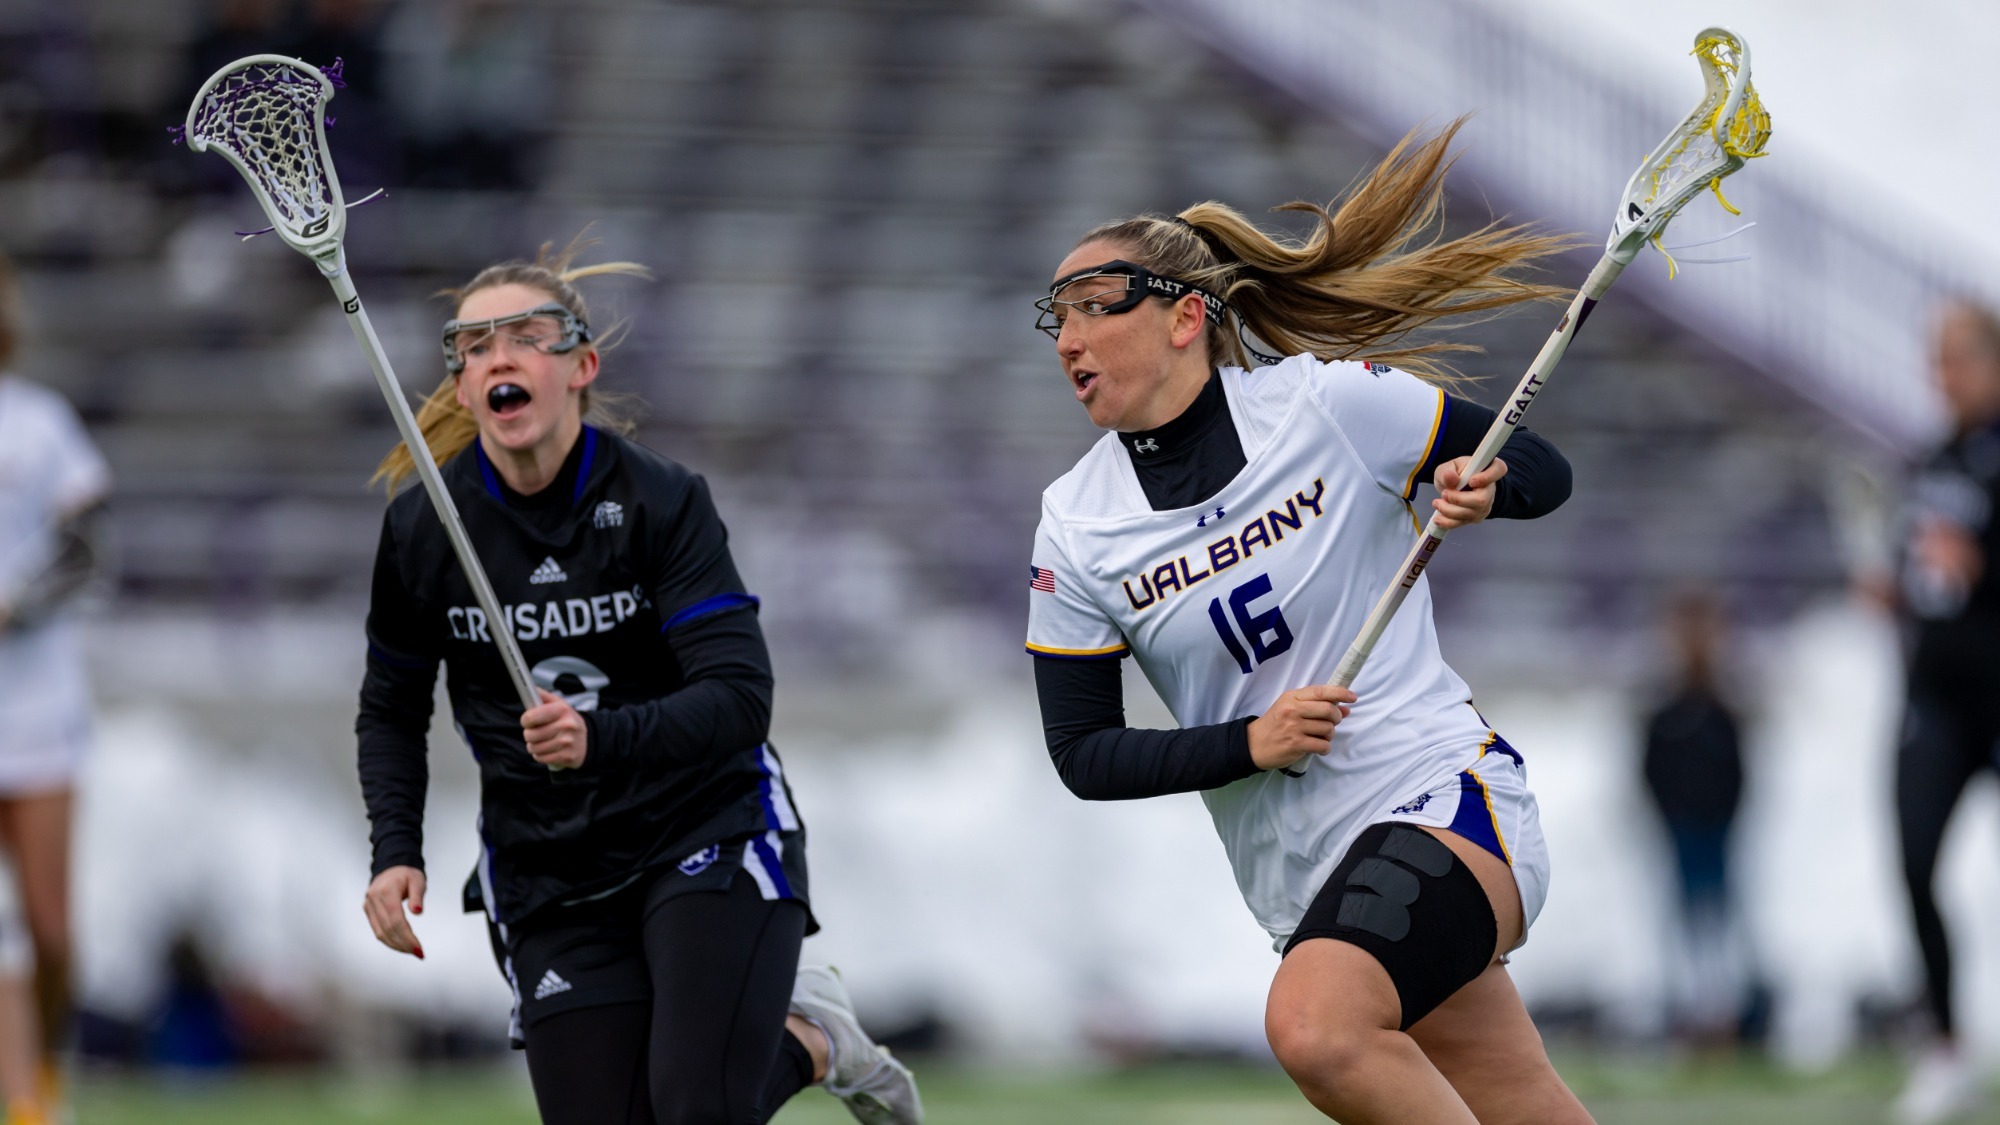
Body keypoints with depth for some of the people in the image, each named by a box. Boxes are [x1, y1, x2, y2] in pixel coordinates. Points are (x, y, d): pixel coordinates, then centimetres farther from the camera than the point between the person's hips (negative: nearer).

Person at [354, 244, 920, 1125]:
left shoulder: (659, 500, -14)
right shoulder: (421, 529, -5)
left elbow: (740, 697, -22)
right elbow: (391, 707, 9)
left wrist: (601, 738, -39)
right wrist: (395, 853, -6)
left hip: (706, 831, -3)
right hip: (546, 877, 3)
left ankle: (810, 1038, 14)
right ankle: (802, 1046, 23)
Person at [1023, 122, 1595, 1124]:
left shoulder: (1332, 402, -7)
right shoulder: (1076, 528, 2)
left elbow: (1543, 471, 4)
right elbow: (1083, 752, 4)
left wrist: (1487, 487, -19)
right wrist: (1248, 743, -12)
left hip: (1442, 792, -4)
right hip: (1304, 878, 4)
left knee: (1313, 1027, -31)